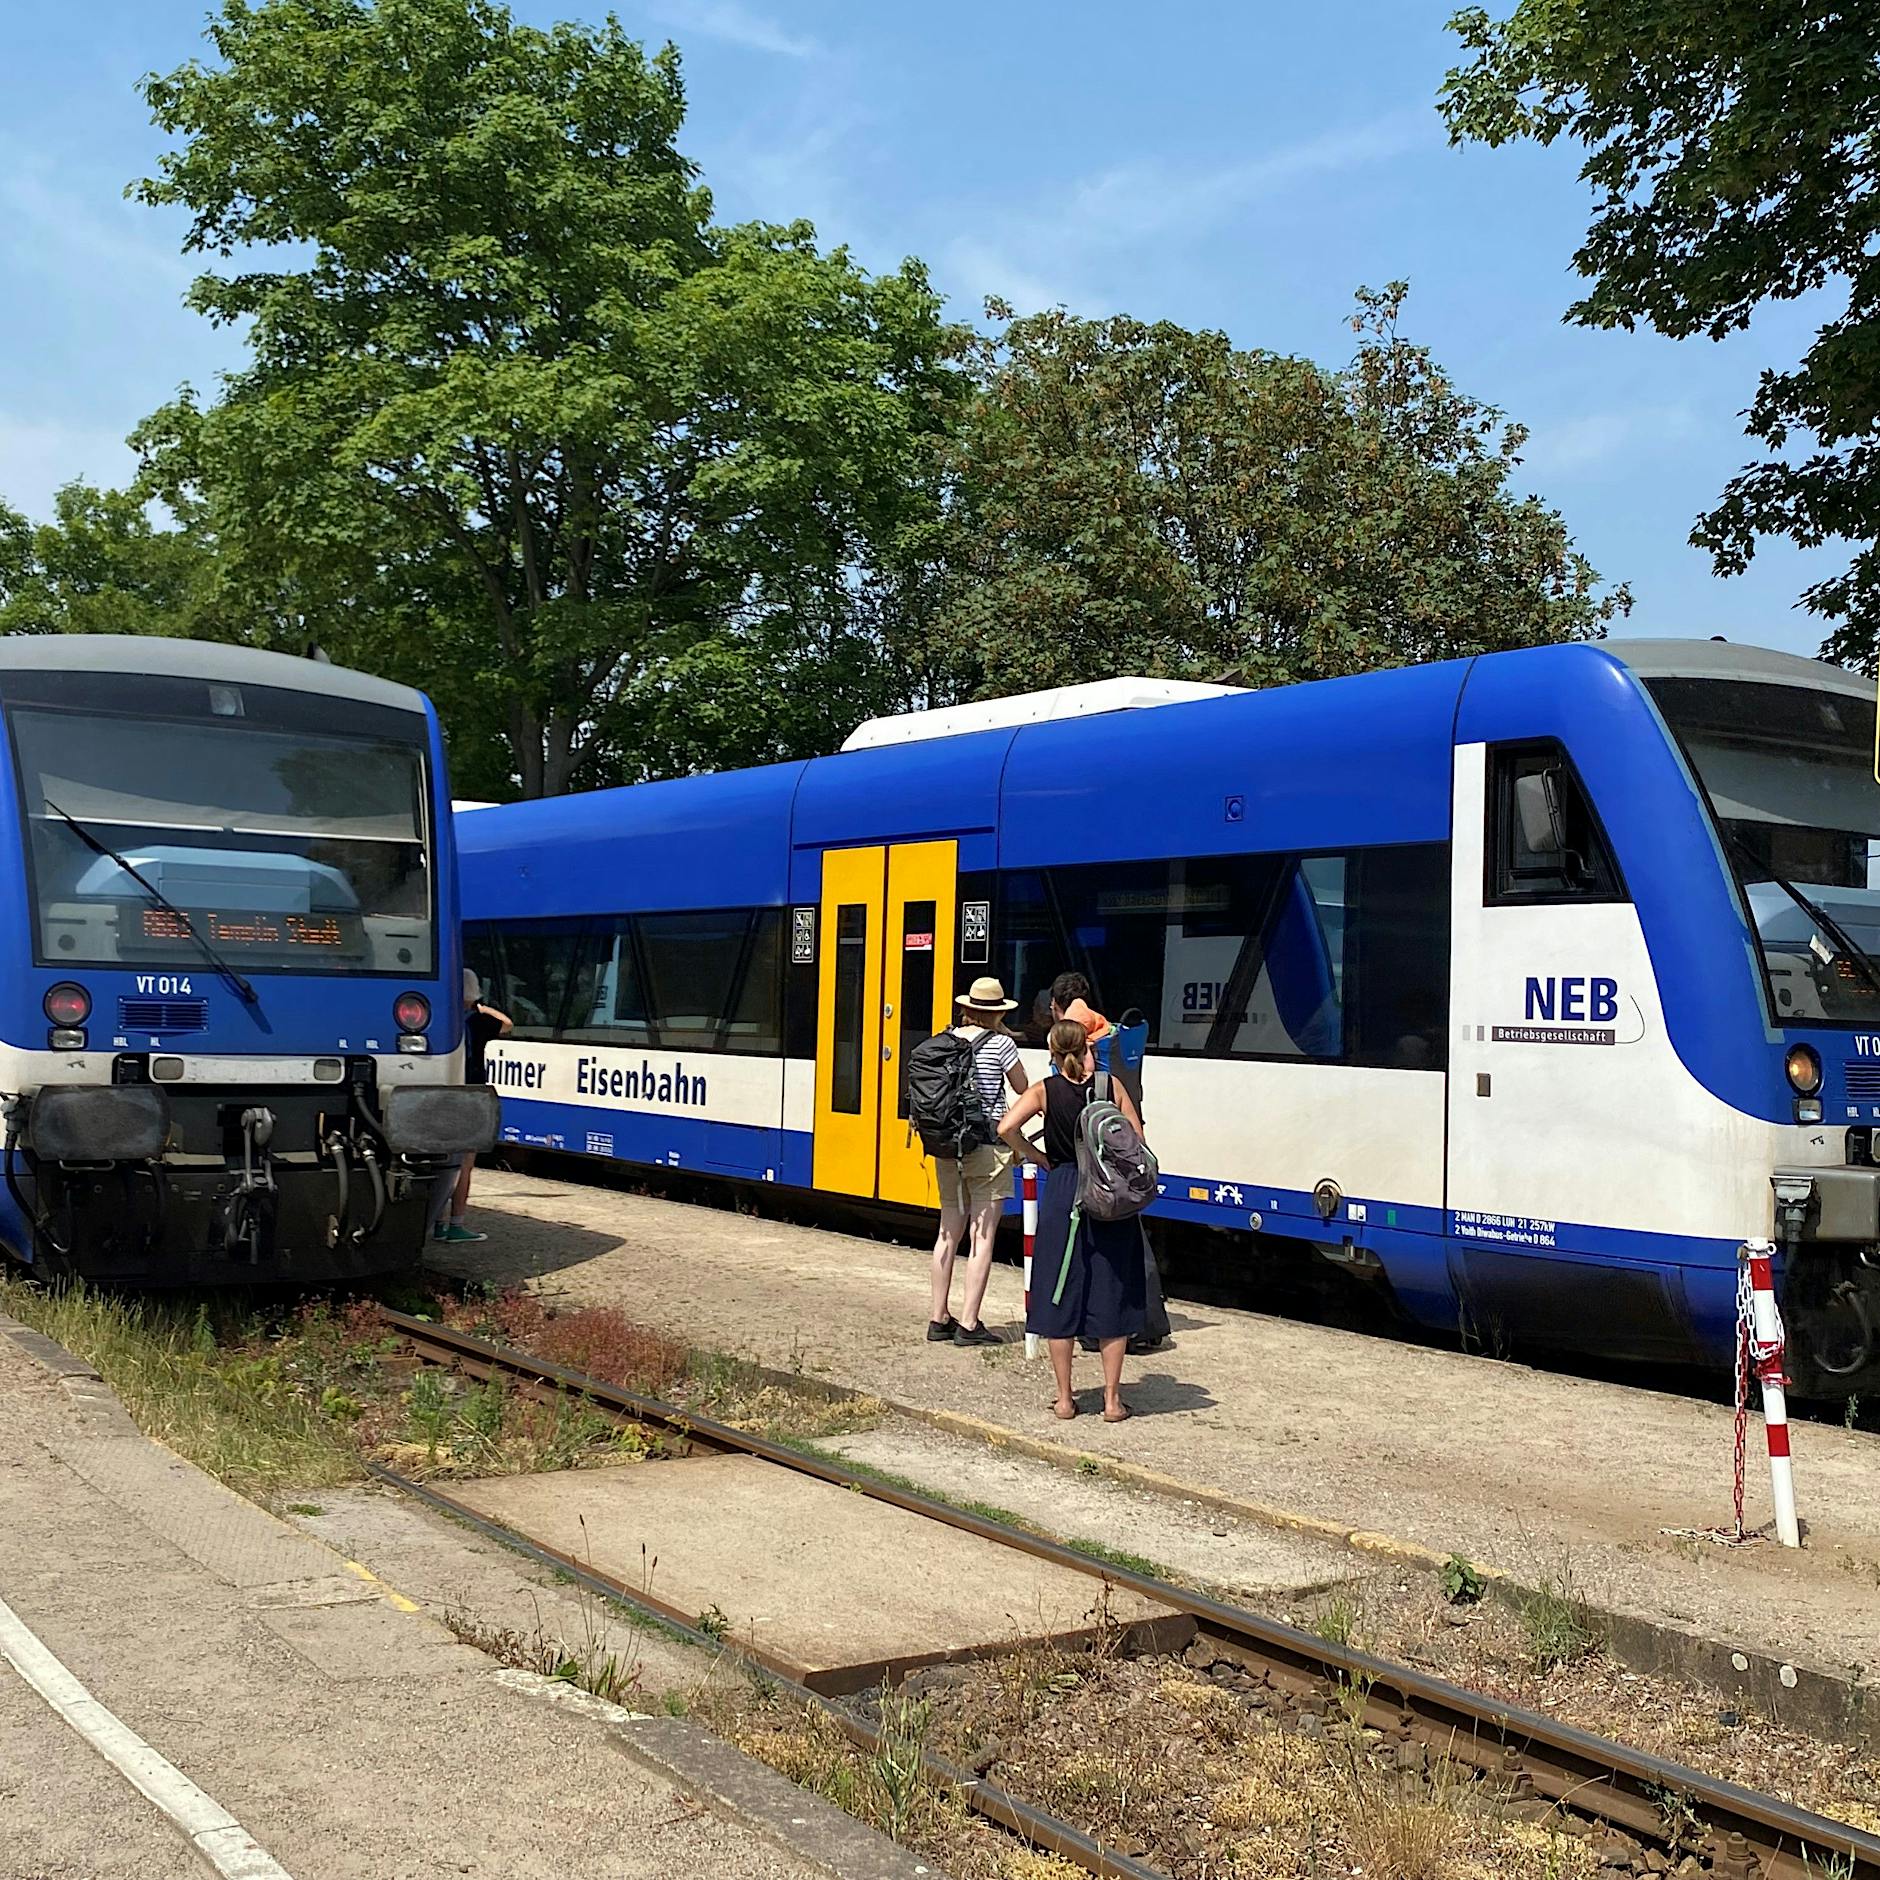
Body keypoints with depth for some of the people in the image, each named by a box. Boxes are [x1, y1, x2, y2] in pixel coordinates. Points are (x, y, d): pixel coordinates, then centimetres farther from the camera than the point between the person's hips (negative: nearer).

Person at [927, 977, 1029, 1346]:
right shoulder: (1000, 1043, -8)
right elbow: (1023, 1089, 5)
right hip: (988, 1148, -6)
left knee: (948, 1233, 12)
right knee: (983, 1236, -2)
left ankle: (939, 1319, 18)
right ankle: (969, 1325, -4)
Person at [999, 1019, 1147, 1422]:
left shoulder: (1045, 1091, -3)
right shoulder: (1111, 1087, -1)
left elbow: (1007, 1128, -16)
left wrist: (1041, 1158, -2)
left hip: (1063, 1196, -1)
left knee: (1060, 1297, 8)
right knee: (1111, 1296, 8)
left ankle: (1064, 1398, 12)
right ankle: (1112, 1399, 10)